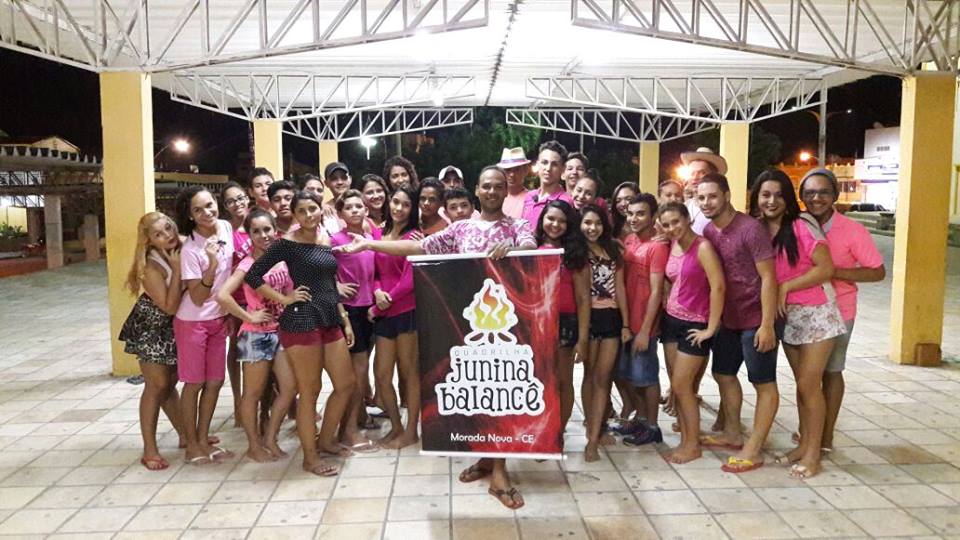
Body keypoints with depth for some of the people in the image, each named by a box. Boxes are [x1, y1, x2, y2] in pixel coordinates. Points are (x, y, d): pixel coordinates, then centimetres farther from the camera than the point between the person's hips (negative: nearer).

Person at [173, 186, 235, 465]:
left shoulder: (226, 227, -4)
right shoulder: (190, 250, -21)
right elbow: (198, 298, -21)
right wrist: (212, 264, -35)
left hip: (218, 319, 6)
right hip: (193, 322, -6)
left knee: (215, 381, 11)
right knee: (195, 383, 4)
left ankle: (203, 440, 25)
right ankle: (192, 444, 20)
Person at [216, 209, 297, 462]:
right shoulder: (248, 264, -14)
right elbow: (222, 295, -26)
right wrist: (249, 316, -18)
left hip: (281, 331, 6)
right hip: (256, 335, -6)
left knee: (290, 387, 7)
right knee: (254, 393, 7)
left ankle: (270, 438, 24)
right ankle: (254, 445, 23)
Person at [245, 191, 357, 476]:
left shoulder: (326, 242, 13)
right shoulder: (288, 243, -7)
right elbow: (253, 276, -10)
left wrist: (345, 319, 16)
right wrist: (284, 299, -10)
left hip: (330, 320, 7)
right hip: (301, 321, -7)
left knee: (346, 384, 11)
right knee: (309, 391, 0)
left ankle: (326, 439, 30)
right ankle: (310, 457, 13)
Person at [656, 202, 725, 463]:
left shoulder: (702, 247, -16)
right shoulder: (671, 246, 6)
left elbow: (718, 287, -20)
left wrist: (711, 328, -17)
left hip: (694, 325, -7)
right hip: (671, 320, 7)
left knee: (681, 386, -3)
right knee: (678, 386, 10)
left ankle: (693, 445, 12)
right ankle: (685, 440, 21)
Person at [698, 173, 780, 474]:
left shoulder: (750, 229, -18)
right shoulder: (708, 231, 4)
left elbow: (768, 277, -18)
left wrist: (767, 324, -20)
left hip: (755, 319, -8)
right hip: (728, 318, 8)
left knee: (764, 383, 4)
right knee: (723, 374, 19)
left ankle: (753, 450, 10)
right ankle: (732, 434, 35)